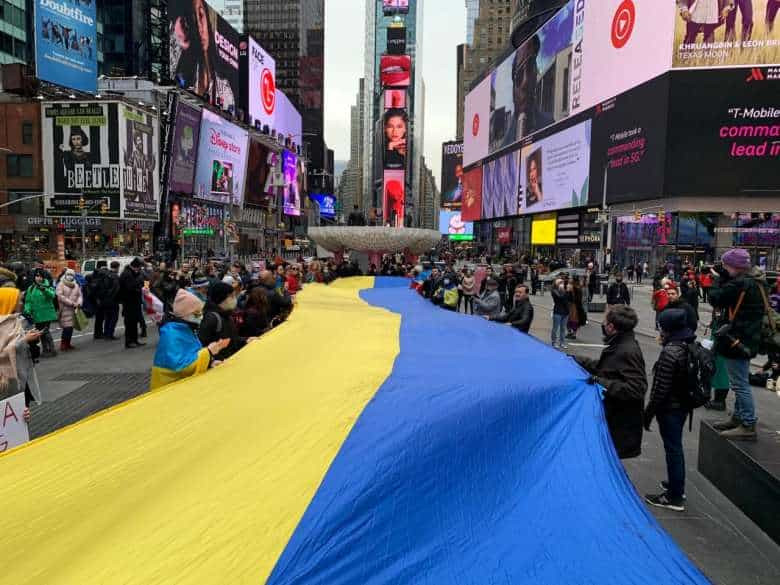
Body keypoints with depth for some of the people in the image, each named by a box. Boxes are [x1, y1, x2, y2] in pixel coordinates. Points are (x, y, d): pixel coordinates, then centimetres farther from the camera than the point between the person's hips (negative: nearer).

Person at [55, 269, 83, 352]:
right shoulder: (61, 285, -3)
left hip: (74, 309, 6)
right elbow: (60, 296, -13)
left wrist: (79, 303, -9)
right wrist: (72, 303, -17)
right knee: (67, 327, -12)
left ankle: (68, 343, 17)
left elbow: (80, 295, 12)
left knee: (71, 327, 8)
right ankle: (63, 344, -3)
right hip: (65, 309, -6)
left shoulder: (76, 285, 17)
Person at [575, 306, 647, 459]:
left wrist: (603, 384, -28)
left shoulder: (629, 351, -23)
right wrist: (577, 360, 20)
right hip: (610, 414, 9)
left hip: (620, 423, -9)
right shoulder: (619, 345, 7)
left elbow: (636, 388, -28)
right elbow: (603, 367, 21)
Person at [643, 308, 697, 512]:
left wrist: (648, 412, -14)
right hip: (684, 405, 8)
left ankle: (674, 497, 15)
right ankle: (677, 486, 38)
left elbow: (661, 388, -22)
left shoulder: (670, 351, -24)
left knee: (672, 449, 3)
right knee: (676, 446, 22)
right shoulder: (692, 346, 1)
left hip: (670, 407, -8)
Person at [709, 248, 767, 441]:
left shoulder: (740, 283, -22)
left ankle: (748, 426, 1)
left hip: (737, 339, -11)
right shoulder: (755, 282, 11)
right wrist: (724, 278, 6)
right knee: (740, 382, 20)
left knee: (740, 383, -4)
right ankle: (738, 418, 31)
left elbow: (715, 298, -19)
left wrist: (717, 278, -5)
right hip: (747, 338, 11)